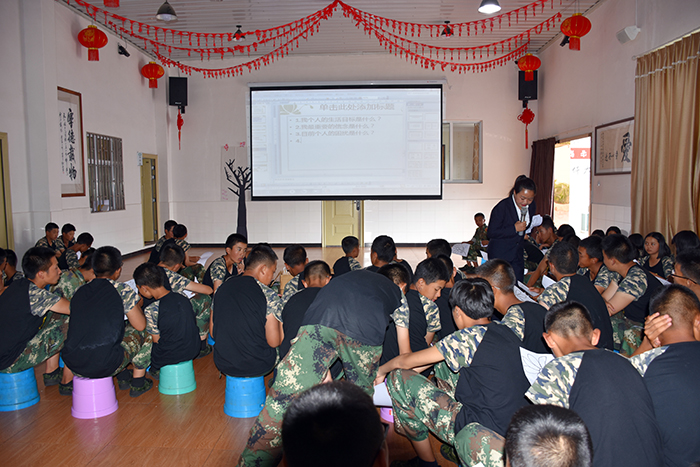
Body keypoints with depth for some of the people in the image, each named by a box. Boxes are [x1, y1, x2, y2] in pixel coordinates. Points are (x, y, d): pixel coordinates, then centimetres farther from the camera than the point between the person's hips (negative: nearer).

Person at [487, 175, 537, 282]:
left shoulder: (532, 207, 3)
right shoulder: (502, 207, -16)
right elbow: (491, 233, -17)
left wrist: (526, 234, 5)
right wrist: (514, 229, -22)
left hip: (518, 256, 6)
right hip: (499, 256, -5)